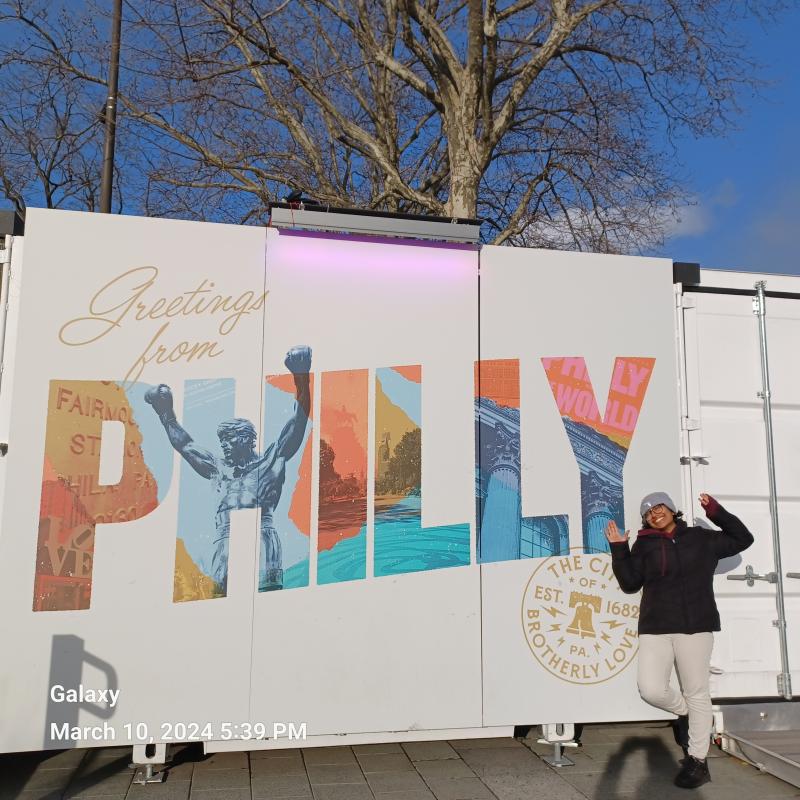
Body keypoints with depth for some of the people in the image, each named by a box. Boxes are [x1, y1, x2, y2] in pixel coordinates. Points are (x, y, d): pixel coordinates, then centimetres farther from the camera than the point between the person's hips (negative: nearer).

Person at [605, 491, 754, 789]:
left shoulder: (700, 538, 9)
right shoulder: (644, 545, 9)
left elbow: (742, 539, 17)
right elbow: (630, 583, 3)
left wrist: (717, 513, 7)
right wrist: (619, 549, -6)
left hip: (695, 626, 0)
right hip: (655, 629, 1)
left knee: (696, 693, 4)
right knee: (651, 690, -13)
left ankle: (697, 761, 19)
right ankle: (686, 713, 19)